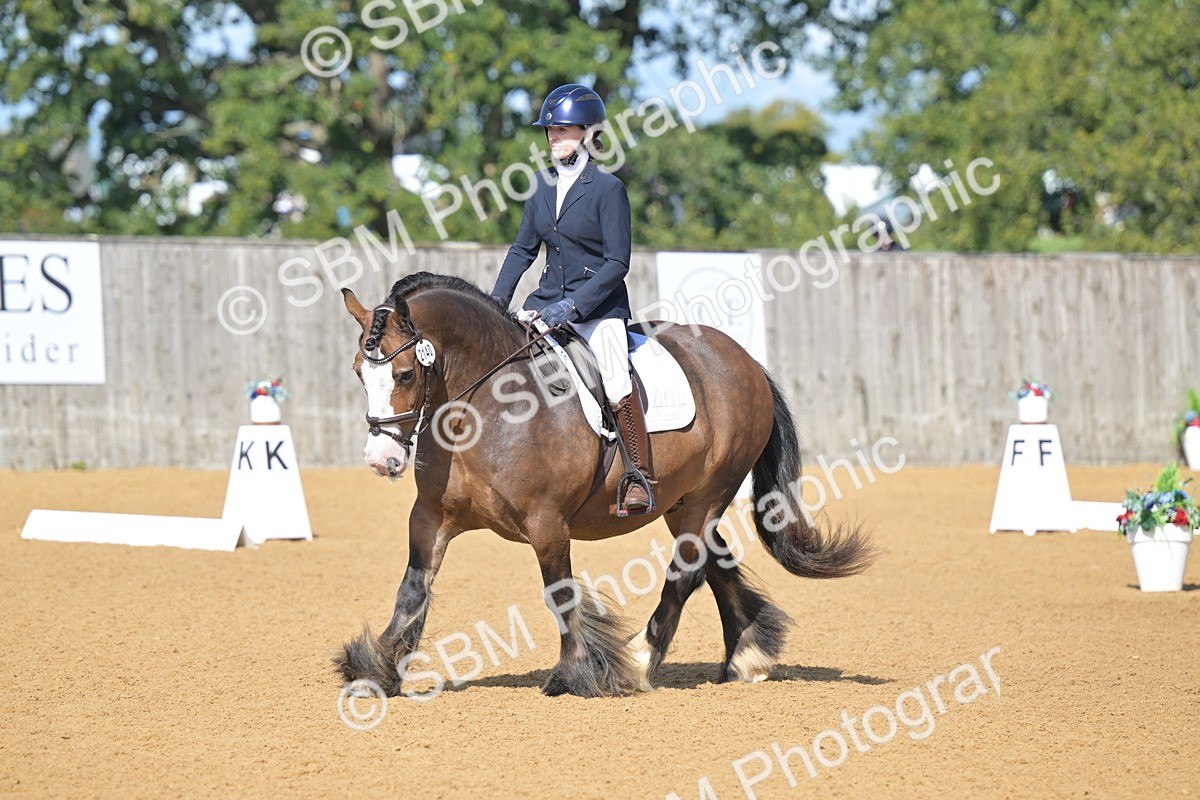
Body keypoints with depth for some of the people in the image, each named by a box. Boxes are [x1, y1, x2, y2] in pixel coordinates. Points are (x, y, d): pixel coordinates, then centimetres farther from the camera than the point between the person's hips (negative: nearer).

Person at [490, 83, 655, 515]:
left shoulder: (607, 188, -10)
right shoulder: (544, 184, 8)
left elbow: (618, 262, -13)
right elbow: (523, 249, 15)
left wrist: (574, 305, -21)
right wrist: (497, 300, 2)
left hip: (599, 305, -6)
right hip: (549, 300, 6)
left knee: (615, 381, -25)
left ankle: (640, 479, -19)